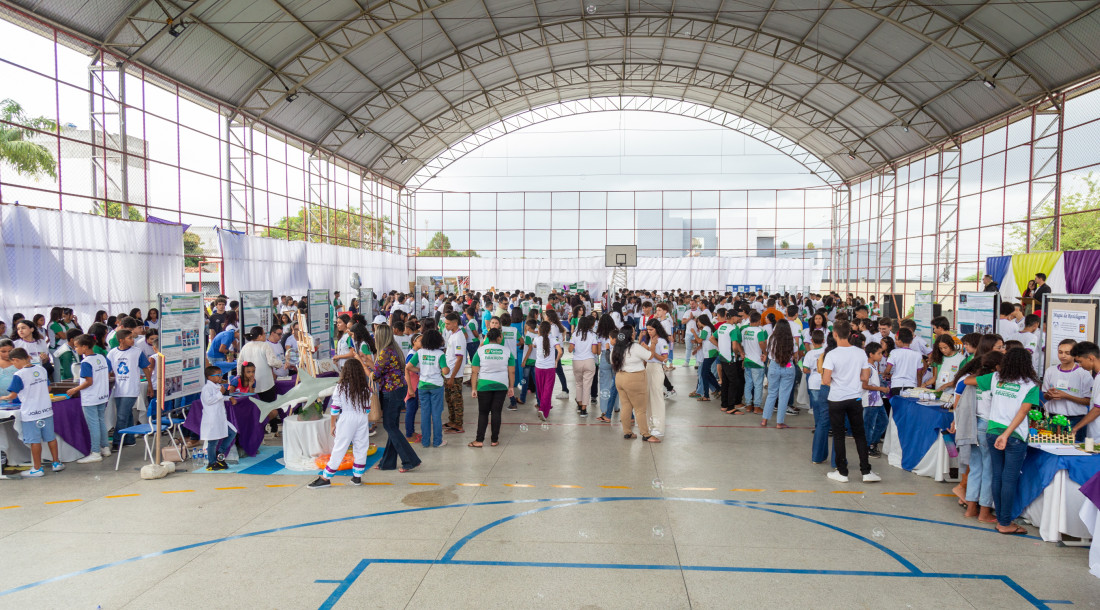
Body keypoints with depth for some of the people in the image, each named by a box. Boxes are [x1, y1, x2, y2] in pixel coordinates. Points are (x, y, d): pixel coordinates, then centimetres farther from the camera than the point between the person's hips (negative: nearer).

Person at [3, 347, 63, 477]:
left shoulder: (19, 375, -16)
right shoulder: (41, 369, 3)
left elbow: (13, 395, -13)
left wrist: (5, 398, 8)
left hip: (30, 414, -6)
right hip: (46, 410, 6)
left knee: (34, 441, 3)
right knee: (51, 437, 14)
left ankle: (37, 468, 11)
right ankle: (56, 463, 22)